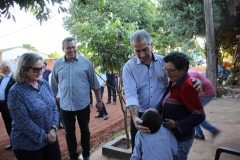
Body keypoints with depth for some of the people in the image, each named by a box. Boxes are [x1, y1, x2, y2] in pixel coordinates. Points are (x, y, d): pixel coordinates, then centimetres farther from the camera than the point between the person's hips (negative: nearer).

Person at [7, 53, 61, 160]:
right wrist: (44, 136, -13)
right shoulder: (16, 92, -18)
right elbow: (23, 122, -20)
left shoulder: (45, 84, 0)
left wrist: (53, 129, -10)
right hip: (27, 145, -5)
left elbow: (54, 107, 3)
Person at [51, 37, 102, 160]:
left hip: (83, 105, -1)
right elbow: (53, 86, 8)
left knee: (85, 131, 17)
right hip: (65, 106, 1)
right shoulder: (57, 64, -1)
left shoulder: (85, 62, -5)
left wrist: (99, 100, 0)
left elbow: (94, 84, -1)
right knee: (69, 133, 14)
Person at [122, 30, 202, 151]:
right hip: (140, 116, -1)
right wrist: (135, 117, -34)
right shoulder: (129, 67, -10)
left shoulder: (164, 61, -4)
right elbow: (130, 94, -19)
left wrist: (194, 82, -20)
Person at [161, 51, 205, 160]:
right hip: (171, 135, 8)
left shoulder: (187, 85, -25)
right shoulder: (174, 82, 2)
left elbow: (199, 116, -23)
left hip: (181, 138, -8)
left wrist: (177, 125, -23)